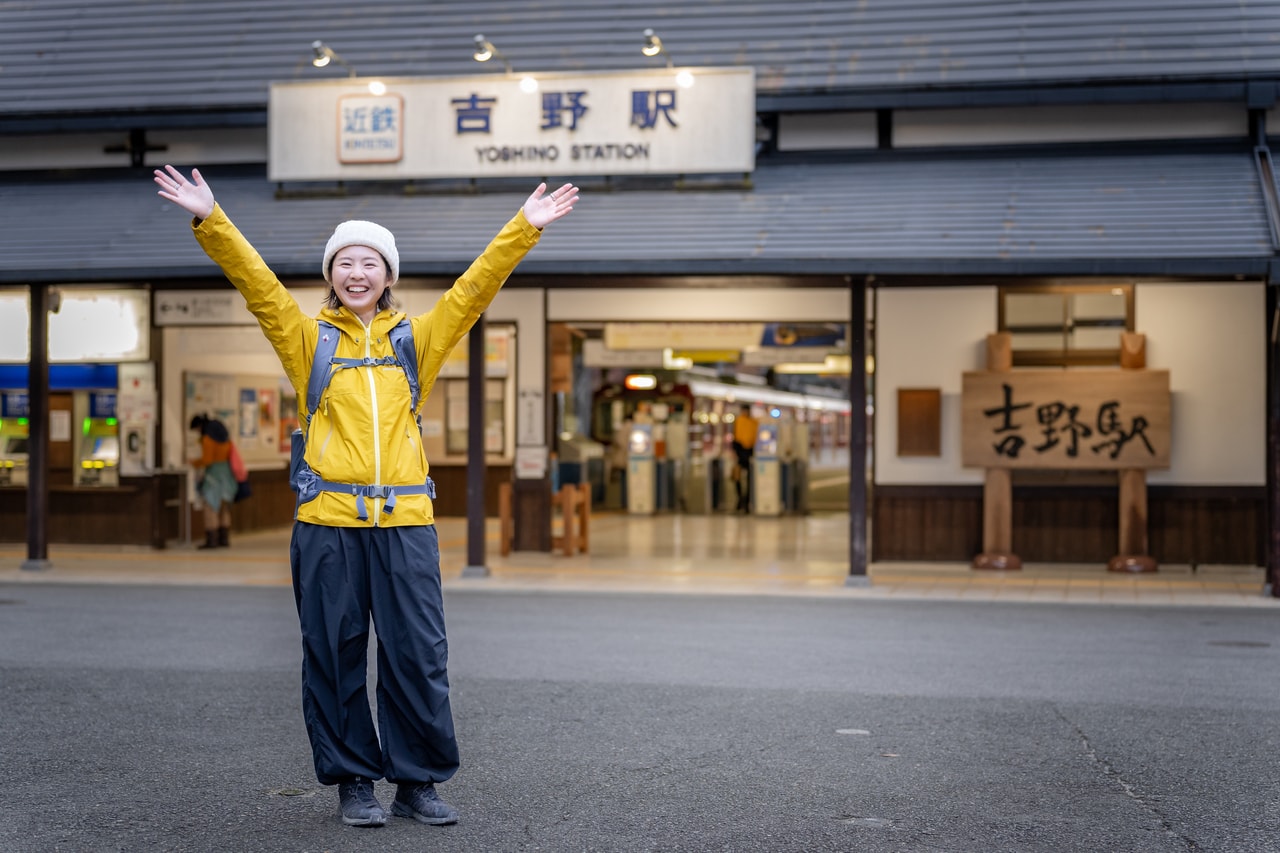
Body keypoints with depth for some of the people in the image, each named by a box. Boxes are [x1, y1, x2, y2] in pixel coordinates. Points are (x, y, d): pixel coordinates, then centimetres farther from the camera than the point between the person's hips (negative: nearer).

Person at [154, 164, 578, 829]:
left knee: (418, 655, 1)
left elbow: (475, 287, 10)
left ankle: (418, 781, 13)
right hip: (327, 523, -1)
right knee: (335, 656, 4)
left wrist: (524, 228, 3)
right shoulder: (308, 339, 10)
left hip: (406, 522, 1)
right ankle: (353, 781, 15)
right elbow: (256, 281, 0)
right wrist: (210, 220, -11)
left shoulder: (415, 338, 13)